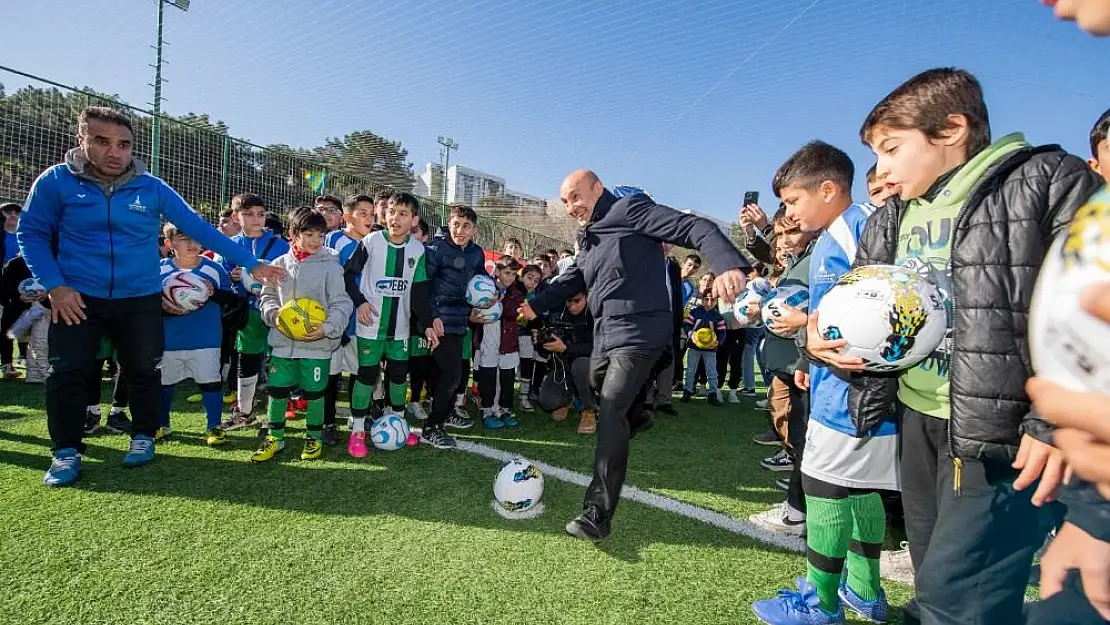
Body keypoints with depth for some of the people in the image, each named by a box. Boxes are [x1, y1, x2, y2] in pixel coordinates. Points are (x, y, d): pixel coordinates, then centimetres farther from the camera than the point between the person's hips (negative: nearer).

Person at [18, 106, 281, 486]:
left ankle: (143, 437, 28)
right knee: (67, 374, 1)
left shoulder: (151, 188, -5)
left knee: (144, 371, 10)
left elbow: (199, 229, -4)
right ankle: (66, 451, 18)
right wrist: (54, 286, -14)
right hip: (77, 298, -1)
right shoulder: (56, 181, -7)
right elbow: (31, 234, -1)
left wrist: (250, 264, -7)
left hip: (140, 299, 1)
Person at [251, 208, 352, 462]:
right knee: (276, 389, 11)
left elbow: (341, 304, -8)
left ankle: (314, 438, 29)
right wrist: (274, 314, -5)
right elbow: (267, 297, 16)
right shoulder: (279, 264, 5)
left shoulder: (331, 266, -7)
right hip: (283, 341, 4)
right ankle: (275, 437, 29)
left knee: (314, 392, 9)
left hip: (318, 343, -3)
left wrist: (327, 328, -20)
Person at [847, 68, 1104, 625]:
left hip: (1006, 430, -6)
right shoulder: (890, 220, 13)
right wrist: (825, 334, -5)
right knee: (933, 578, 19)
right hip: (920, 420, 7)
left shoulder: (1051, 182, -6)